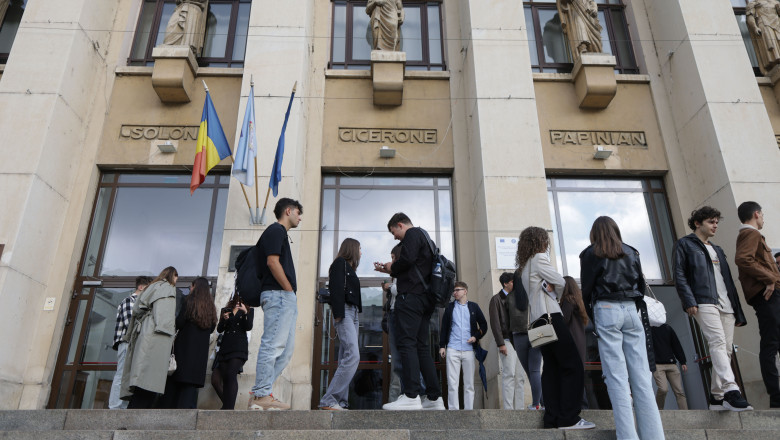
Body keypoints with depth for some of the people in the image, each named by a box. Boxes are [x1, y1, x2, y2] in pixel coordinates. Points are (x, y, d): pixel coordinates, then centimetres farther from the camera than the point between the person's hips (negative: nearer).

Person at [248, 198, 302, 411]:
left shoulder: (280, 233, 26)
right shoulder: (276, 230, -4)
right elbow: (272, 262, -16)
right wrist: (290, 290, -13)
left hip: (285, 298, 11)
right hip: (278, 294, -11)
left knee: (286, 349, 10)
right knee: (272, 345, -10)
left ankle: (260, 393, 11)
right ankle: (261, 396, -7)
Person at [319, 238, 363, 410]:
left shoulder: (348, 268, 28)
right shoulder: (340, 263, 2)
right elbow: (336, 289, -10)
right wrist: (338, 313, -20)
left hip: (352, 314, 10)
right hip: (344, 312, -10)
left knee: (347, 359, 2)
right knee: (353, 356, -20)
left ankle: (340, 402, 1)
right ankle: (328, 400, -20)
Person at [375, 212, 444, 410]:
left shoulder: (412, 234, 0)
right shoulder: (425, 237, 29)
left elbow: (408, 260, -17)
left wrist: (392, 268, 1)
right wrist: (390, 271, 21)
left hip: (411, 296, -10)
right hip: (426, 299, 10)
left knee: (407, 343, -13)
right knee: (422, 347, 8)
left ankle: (411, 396, -19)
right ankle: (434, 398, 6)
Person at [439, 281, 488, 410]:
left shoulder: (474, 307, 10)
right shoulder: (450, 307, 12)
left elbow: (484, 325, 13)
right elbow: (444, 327, 11)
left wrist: (476, 337, -3)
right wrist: (442, 346, 5)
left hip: (469, 350, 0)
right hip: (452, 350, 0)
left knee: (469, 383, 4)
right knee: (452, 383, -3)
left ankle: (469, 409, 10)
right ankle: (453, 409, 1)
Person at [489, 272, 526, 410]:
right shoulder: (496, 299, 1)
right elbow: (495, 323, -7)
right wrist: (500, 343, -14)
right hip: (507, 341, -6)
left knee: (520, 377, 5)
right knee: (509, 375, -11)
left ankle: (520, 408, 8)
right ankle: (508, 409, -9)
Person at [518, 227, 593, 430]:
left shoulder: (524, 265, 20)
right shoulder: (539, 258, -5)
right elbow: (560, 283, -5)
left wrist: (549, 288, -2)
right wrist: (557, 295, 14)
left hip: (537, 320, 9)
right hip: (550, 315, -9)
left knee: (551, 368, 7)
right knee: (573, 367, -8)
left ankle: (552, 419, 4)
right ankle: (569, 418, -11)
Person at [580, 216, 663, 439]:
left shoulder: (591, 254, 3)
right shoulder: (631, 252, 15)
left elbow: (586, 289, 0)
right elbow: (641, 285, 15)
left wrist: (592, 305, 14)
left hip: (606, 311, -4)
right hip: (632, 310, 4)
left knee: (617, 377, -6)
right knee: (641, 377, 2)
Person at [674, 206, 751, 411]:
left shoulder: (717, 250, 29)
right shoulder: (685, 244, 8)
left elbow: (728, 281, 25)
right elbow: (679, 275, -3)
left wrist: (738, 312, 19)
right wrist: (689, 301, -15)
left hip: (726, 305, 7)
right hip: (704, 302, -7)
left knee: (726, 349, 2)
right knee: (718, 342, -23)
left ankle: (717, 397, 8)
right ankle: (731, 391, -34)